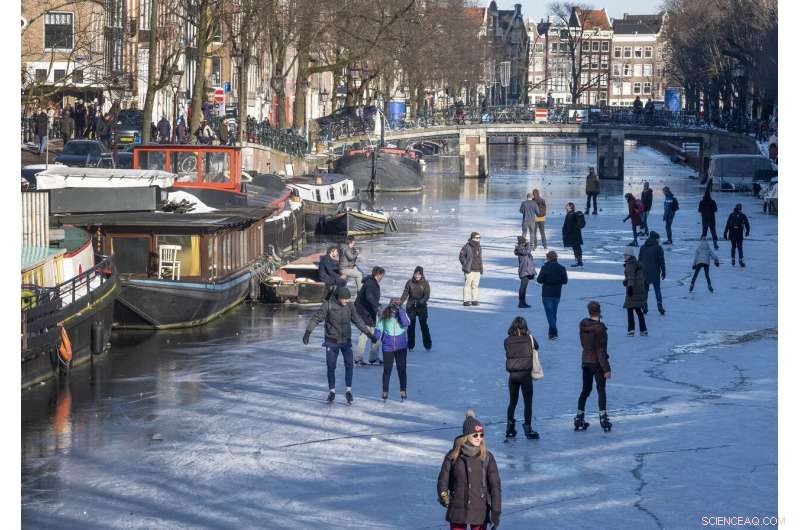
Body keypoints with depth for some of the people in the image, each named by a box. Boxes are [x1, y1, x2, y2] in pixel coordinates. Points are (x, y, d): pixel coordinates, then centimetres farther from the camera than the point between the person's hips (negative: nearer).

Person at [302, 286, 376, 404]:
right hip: (332, 341, -2)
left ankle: (348, 390, 0)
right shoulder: (328, 305, -10)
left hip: (346, 341, 2)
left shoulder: (349, 306, 0)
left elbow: (358, 321, 9)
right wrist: (308, 332, -25)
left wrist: (369, 334, 10)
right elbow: (316, 318, -13)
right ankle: (332, 391, 16)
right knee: (331, 367, 2)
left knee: (349, 365, -11)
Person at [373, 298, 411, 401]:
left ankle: (403, 391, 6)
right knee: (387, 369, 4)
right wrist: (376, 337, -13)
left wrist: (400, 310, -25)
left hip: (401, 347, -1)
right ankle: (385, 392, 15)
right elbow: (379, 328, 3)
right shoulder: (385, 315, -3)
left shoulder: (402, 314, -5)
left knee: (401, 368, -3)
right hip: (388, 347, 1)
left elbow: (406, 323, -24)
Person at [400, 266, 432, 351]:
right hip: (411, 307, 2)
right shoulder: (409, 282, -3)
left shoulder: (425, 283, -6)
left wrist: (420, 302, -28)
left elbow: (427, 296, -11)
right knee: (411, 326, 5)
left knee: (424, 325, -2)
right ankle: (410, 345, 15)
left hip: (422, 307, -2)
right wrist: (400, 302, -22)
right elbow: (405, 294, -5)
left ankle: (427, 344, 11)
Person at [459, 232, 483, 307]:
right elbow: (461, 256, -3)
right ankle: (466, 300, -2)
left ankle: (474, 300, 9)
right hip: (469, 270, -6)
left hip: (477, 270, 6)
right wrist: (465, 265, -8)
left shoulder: (478, 247, 12)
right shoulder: (467, 246, -8)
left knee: (475, 285, 6)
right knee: (467, 284, -5)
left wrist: (481, 268, 16)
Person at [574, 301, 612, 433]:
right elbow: (600, 350, -20)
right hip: (597, 362, -6)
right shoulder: (599, 328, -21)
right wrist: (606, 368, -16)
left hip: (585, 361, 6)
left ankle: (579, 418, 18)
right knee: (601, 390, 6)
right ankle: (603, 418, 5)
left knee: (585, 390, 16)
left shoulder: (583, 325, -2)